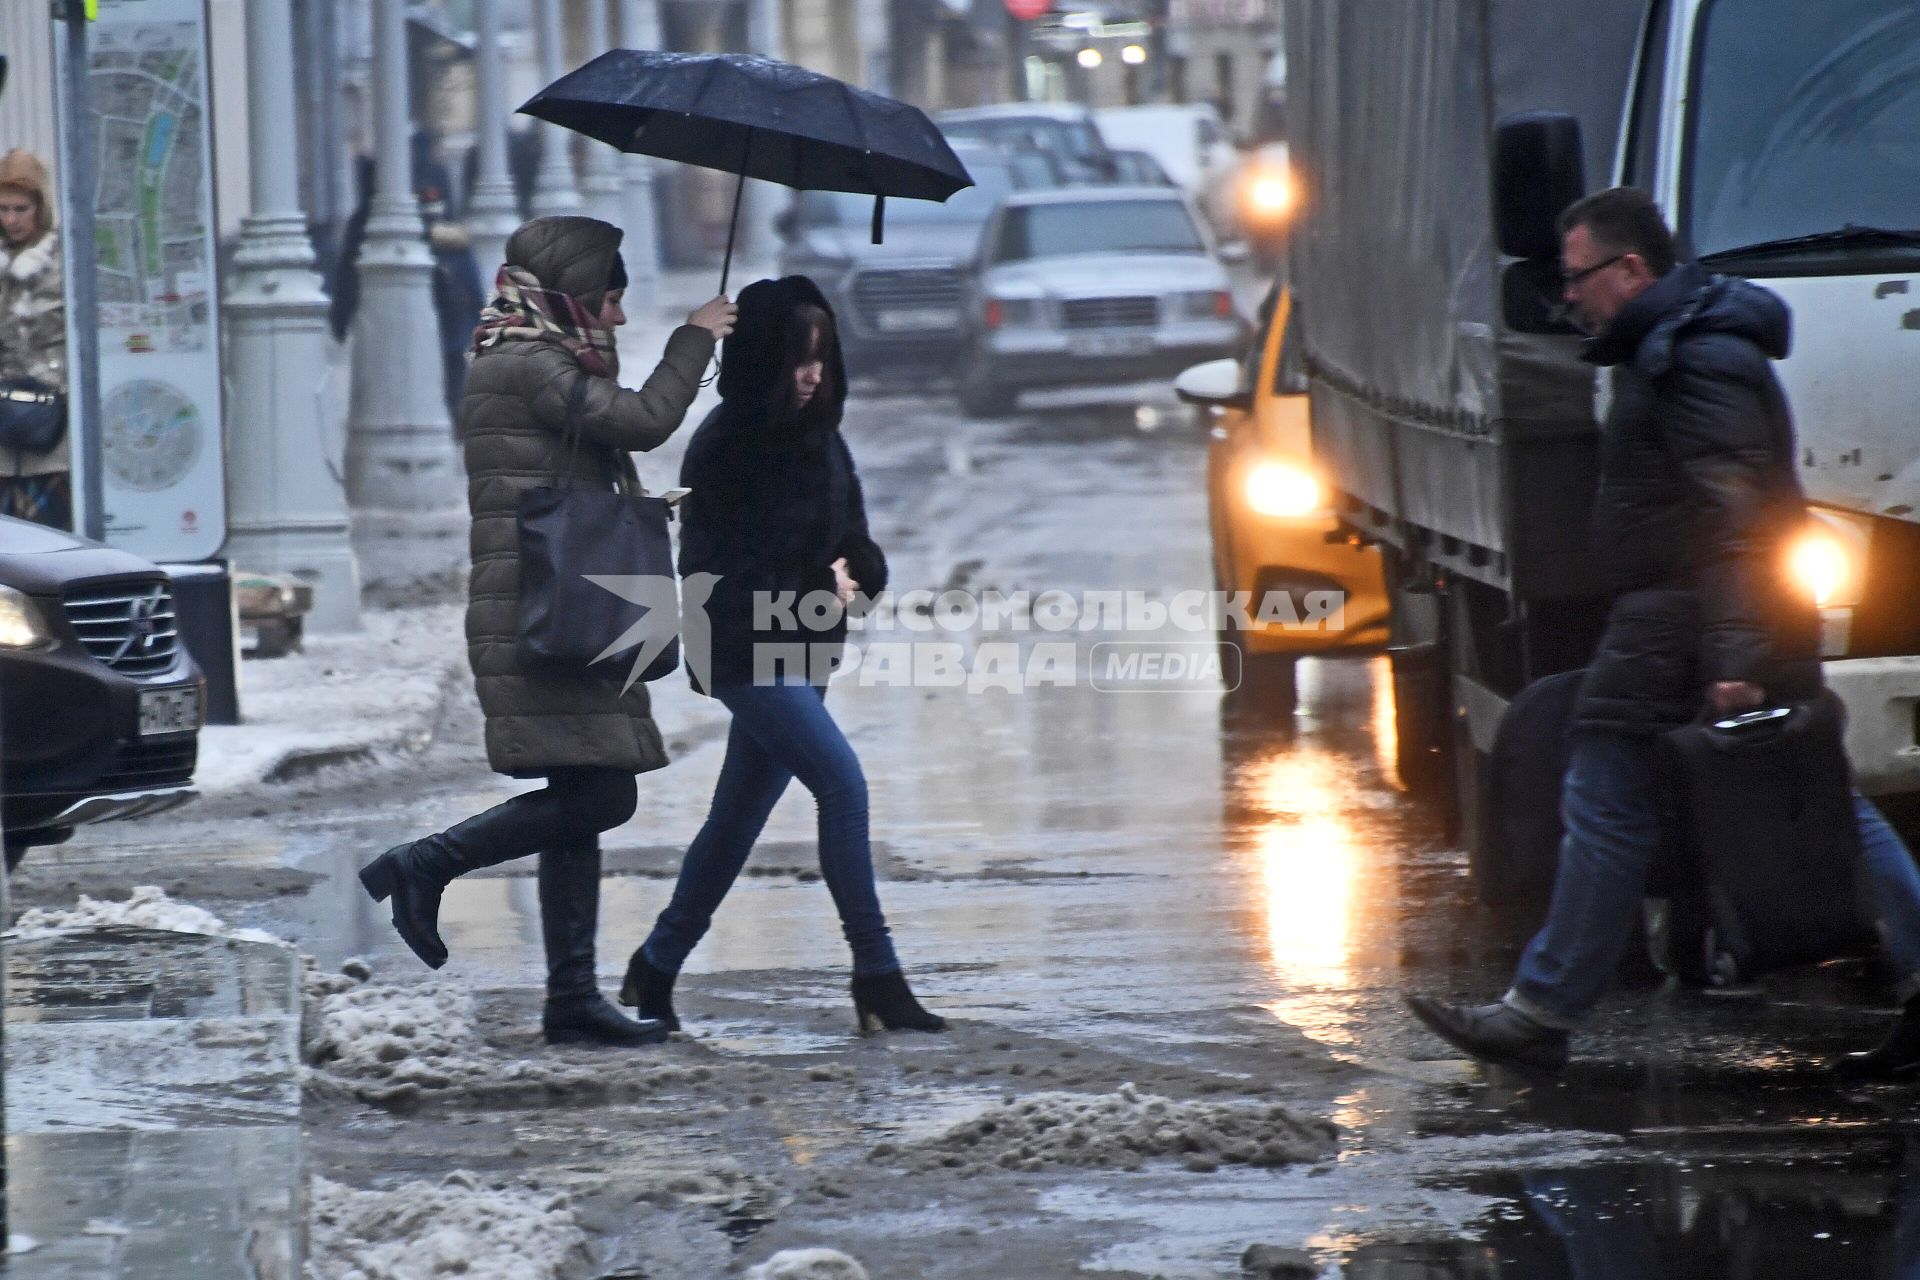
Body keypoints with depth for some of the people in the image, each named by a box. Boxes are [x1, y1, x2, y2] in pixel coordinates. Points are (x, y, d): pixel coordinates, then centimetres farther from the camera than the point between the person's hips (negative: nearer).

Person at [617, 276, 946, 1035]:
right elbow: (710, 566, -13)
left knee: (738, 817, 12)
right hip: (746, 652, -8)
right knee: (842, 782, -18)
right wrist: (809, 591, -16)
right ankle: (877, 978, -17)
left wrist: (854, 574, -8)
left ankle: (656, 968, 26)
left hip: (801, 653, 8)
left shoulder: (817, 436, 7)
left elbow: (852, 538, 14)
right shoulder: (725, 446, -14)